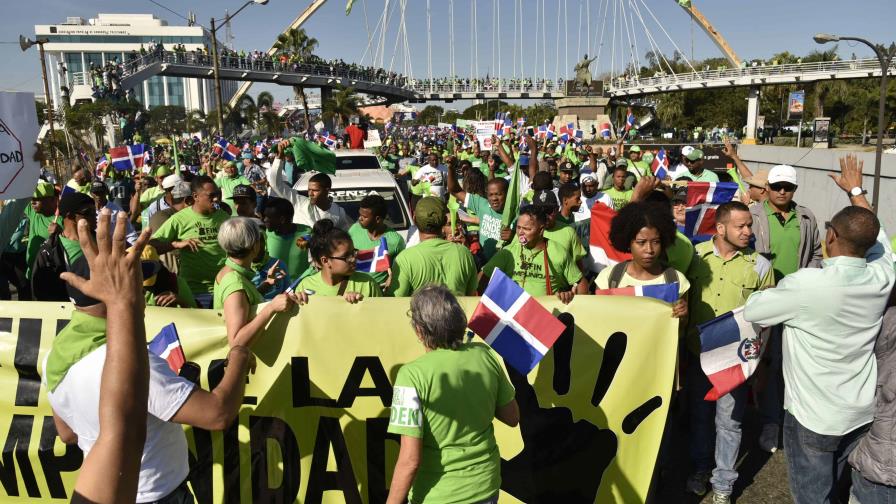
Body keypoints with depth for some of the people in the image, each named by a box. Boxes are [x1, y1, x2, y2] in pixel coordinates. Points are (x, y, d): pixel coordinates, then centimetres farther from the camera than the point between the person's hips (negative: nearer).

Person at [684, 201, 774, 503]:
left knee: (728, 421, 9)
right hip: (697, 352, 2)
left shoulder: (760, 265, -8)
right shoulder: (695, 255, -6)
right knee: (699, 415, 18)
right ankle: (700, 468, 39)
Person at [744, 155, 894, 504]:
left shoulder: (807, 284, -29)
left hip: (813, 415, -6)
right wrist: (856, 191, 23)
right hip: (861, 412, 6)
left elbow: (752, 311, -15)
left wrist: (777, 292, 6)